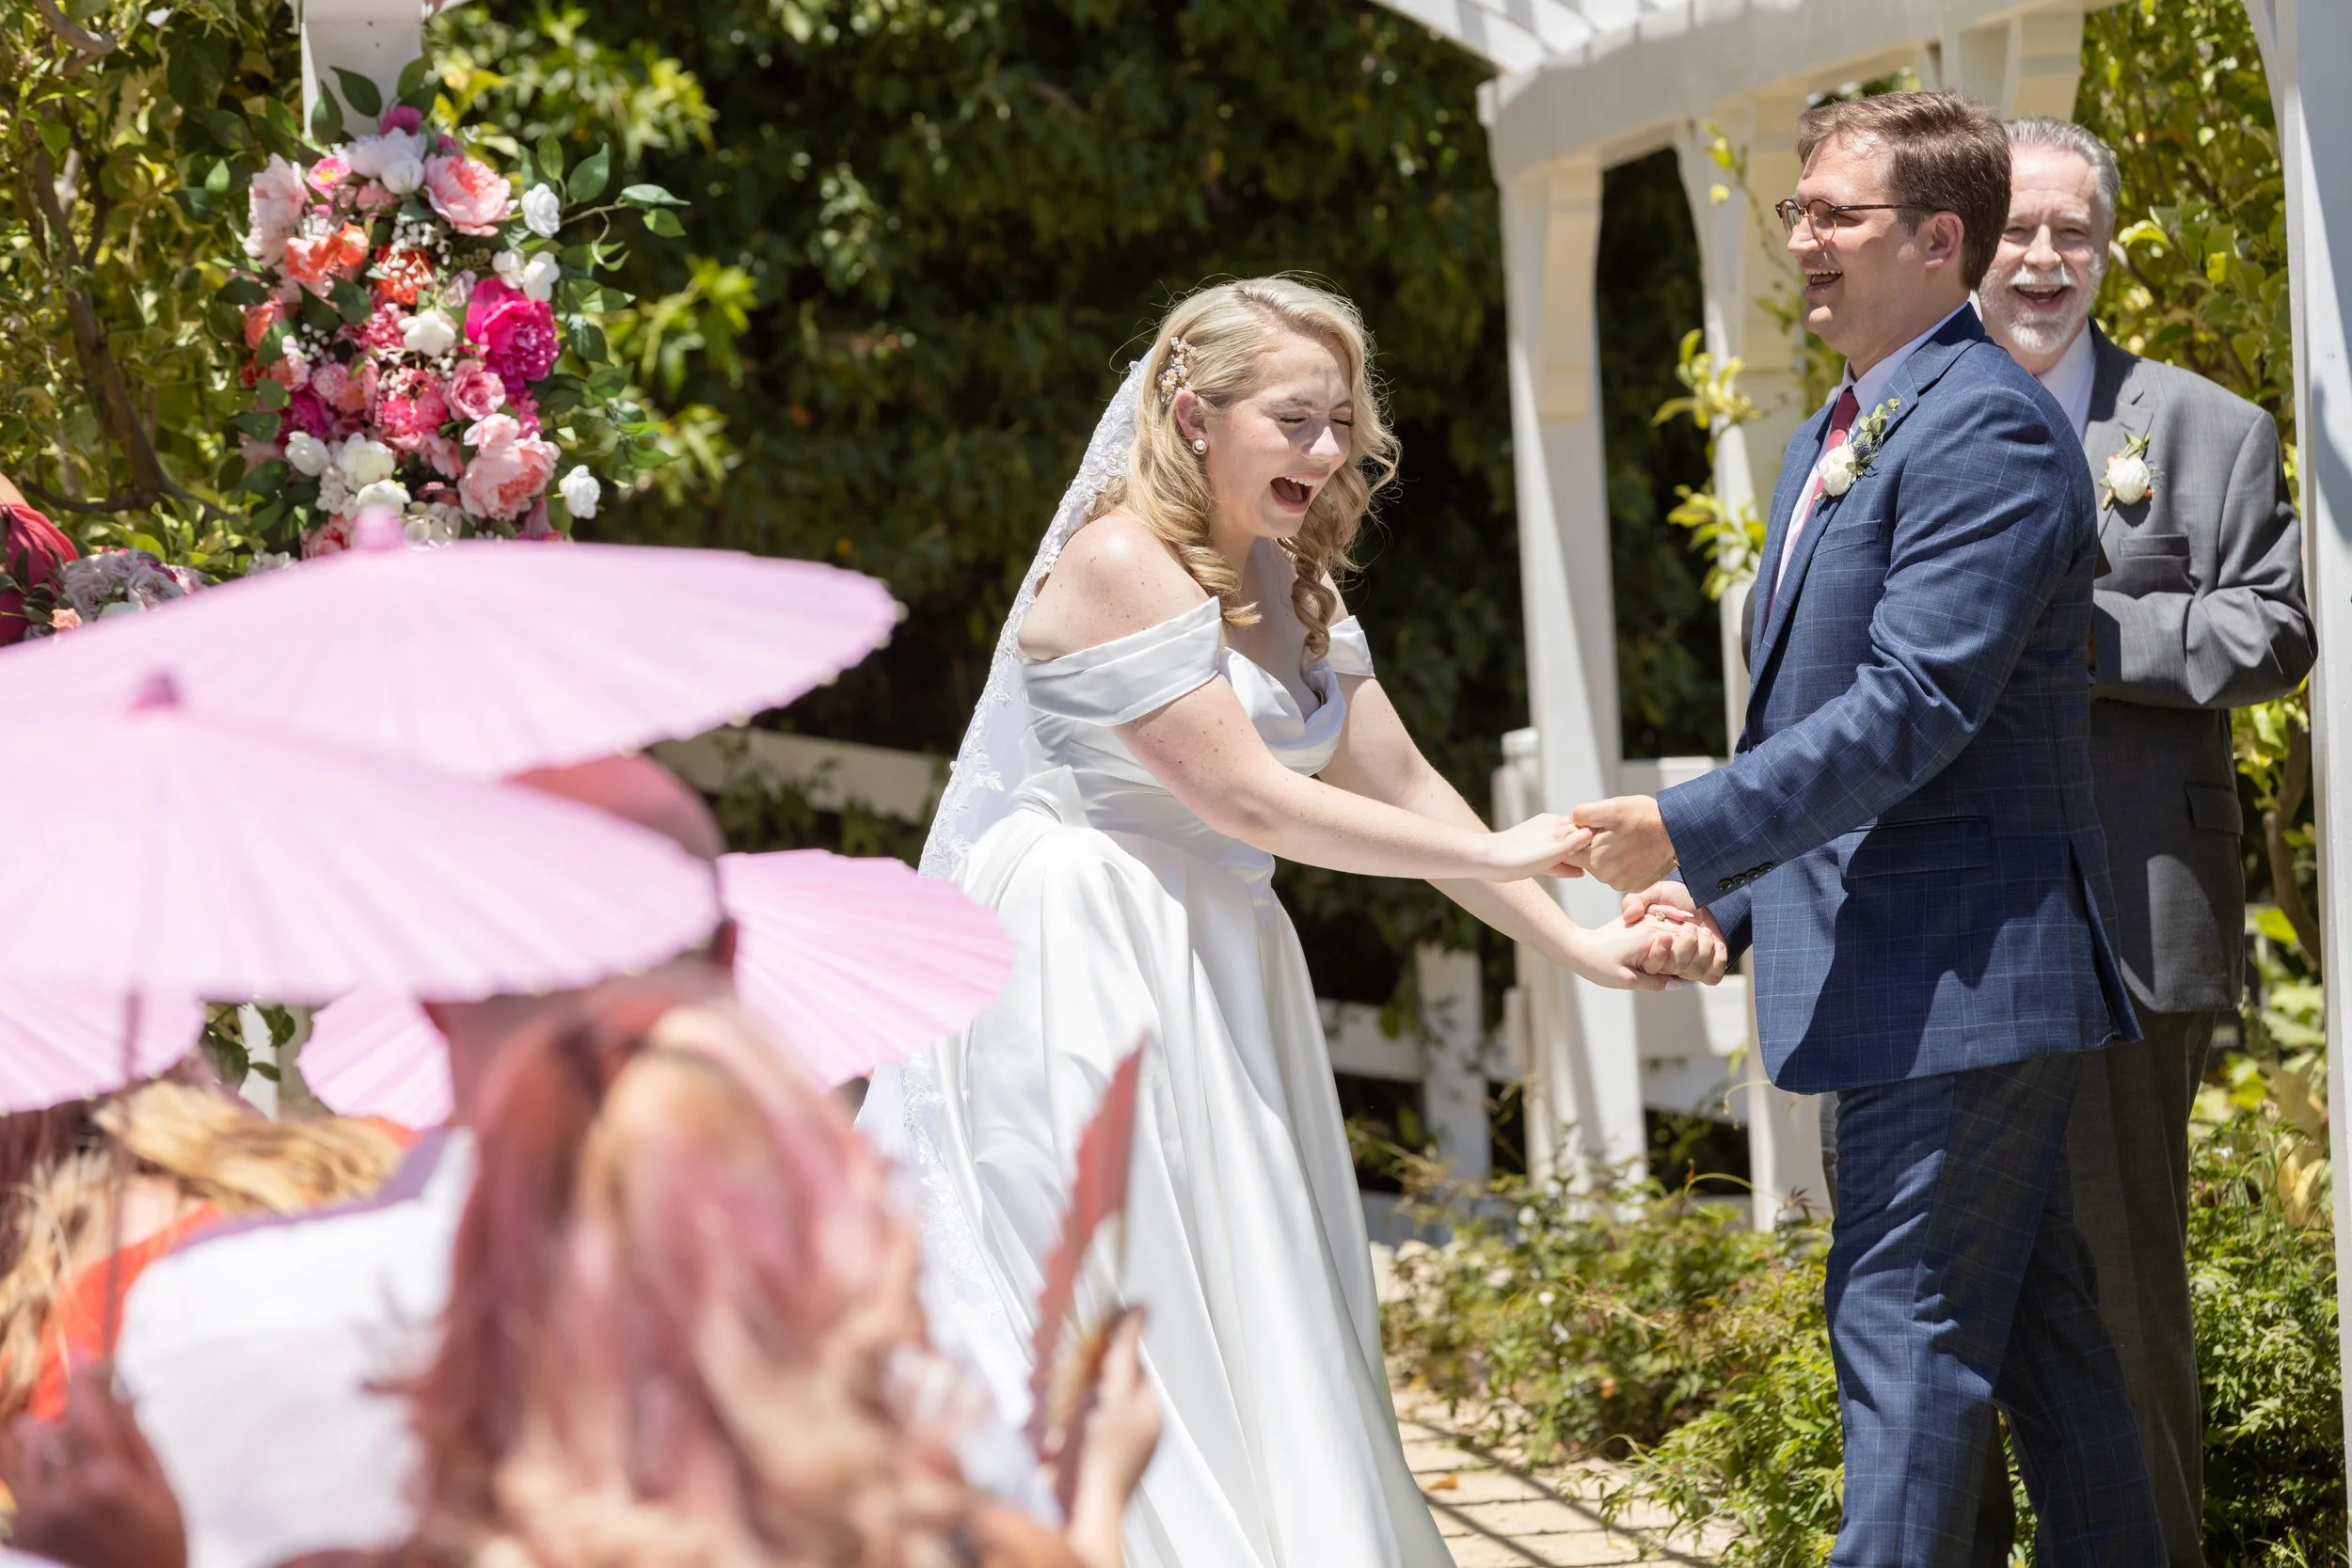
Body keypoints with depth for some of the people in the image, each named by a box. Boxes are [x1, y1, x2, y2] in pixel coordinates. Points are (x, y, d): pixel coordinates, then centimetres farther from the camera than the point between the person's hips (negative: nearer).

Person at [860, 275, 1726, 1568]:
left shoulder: (1287, 584, 13)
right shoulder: (1118, 565, -14)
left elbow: (1400, 787, 11)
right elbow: (1246, 796, -18)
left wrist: (1580, 949, 3)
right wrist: (1495, 856, -11)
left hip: (1212, 983, 9)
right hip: (1083, 979, -9)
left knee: (1250, 1336, 8)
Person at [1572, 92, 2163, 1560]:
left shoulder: (1987, 425, -16)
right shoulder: (1831, 441, 17)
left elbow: (1915, 707, -23)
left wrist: (1690, 829, -23)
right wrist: (1720, 893, 13)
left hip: (1962, 962, -10)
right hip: (1901, 967, 10)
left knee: (1906, 1320, -9)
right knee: (2033, 1315, 17)